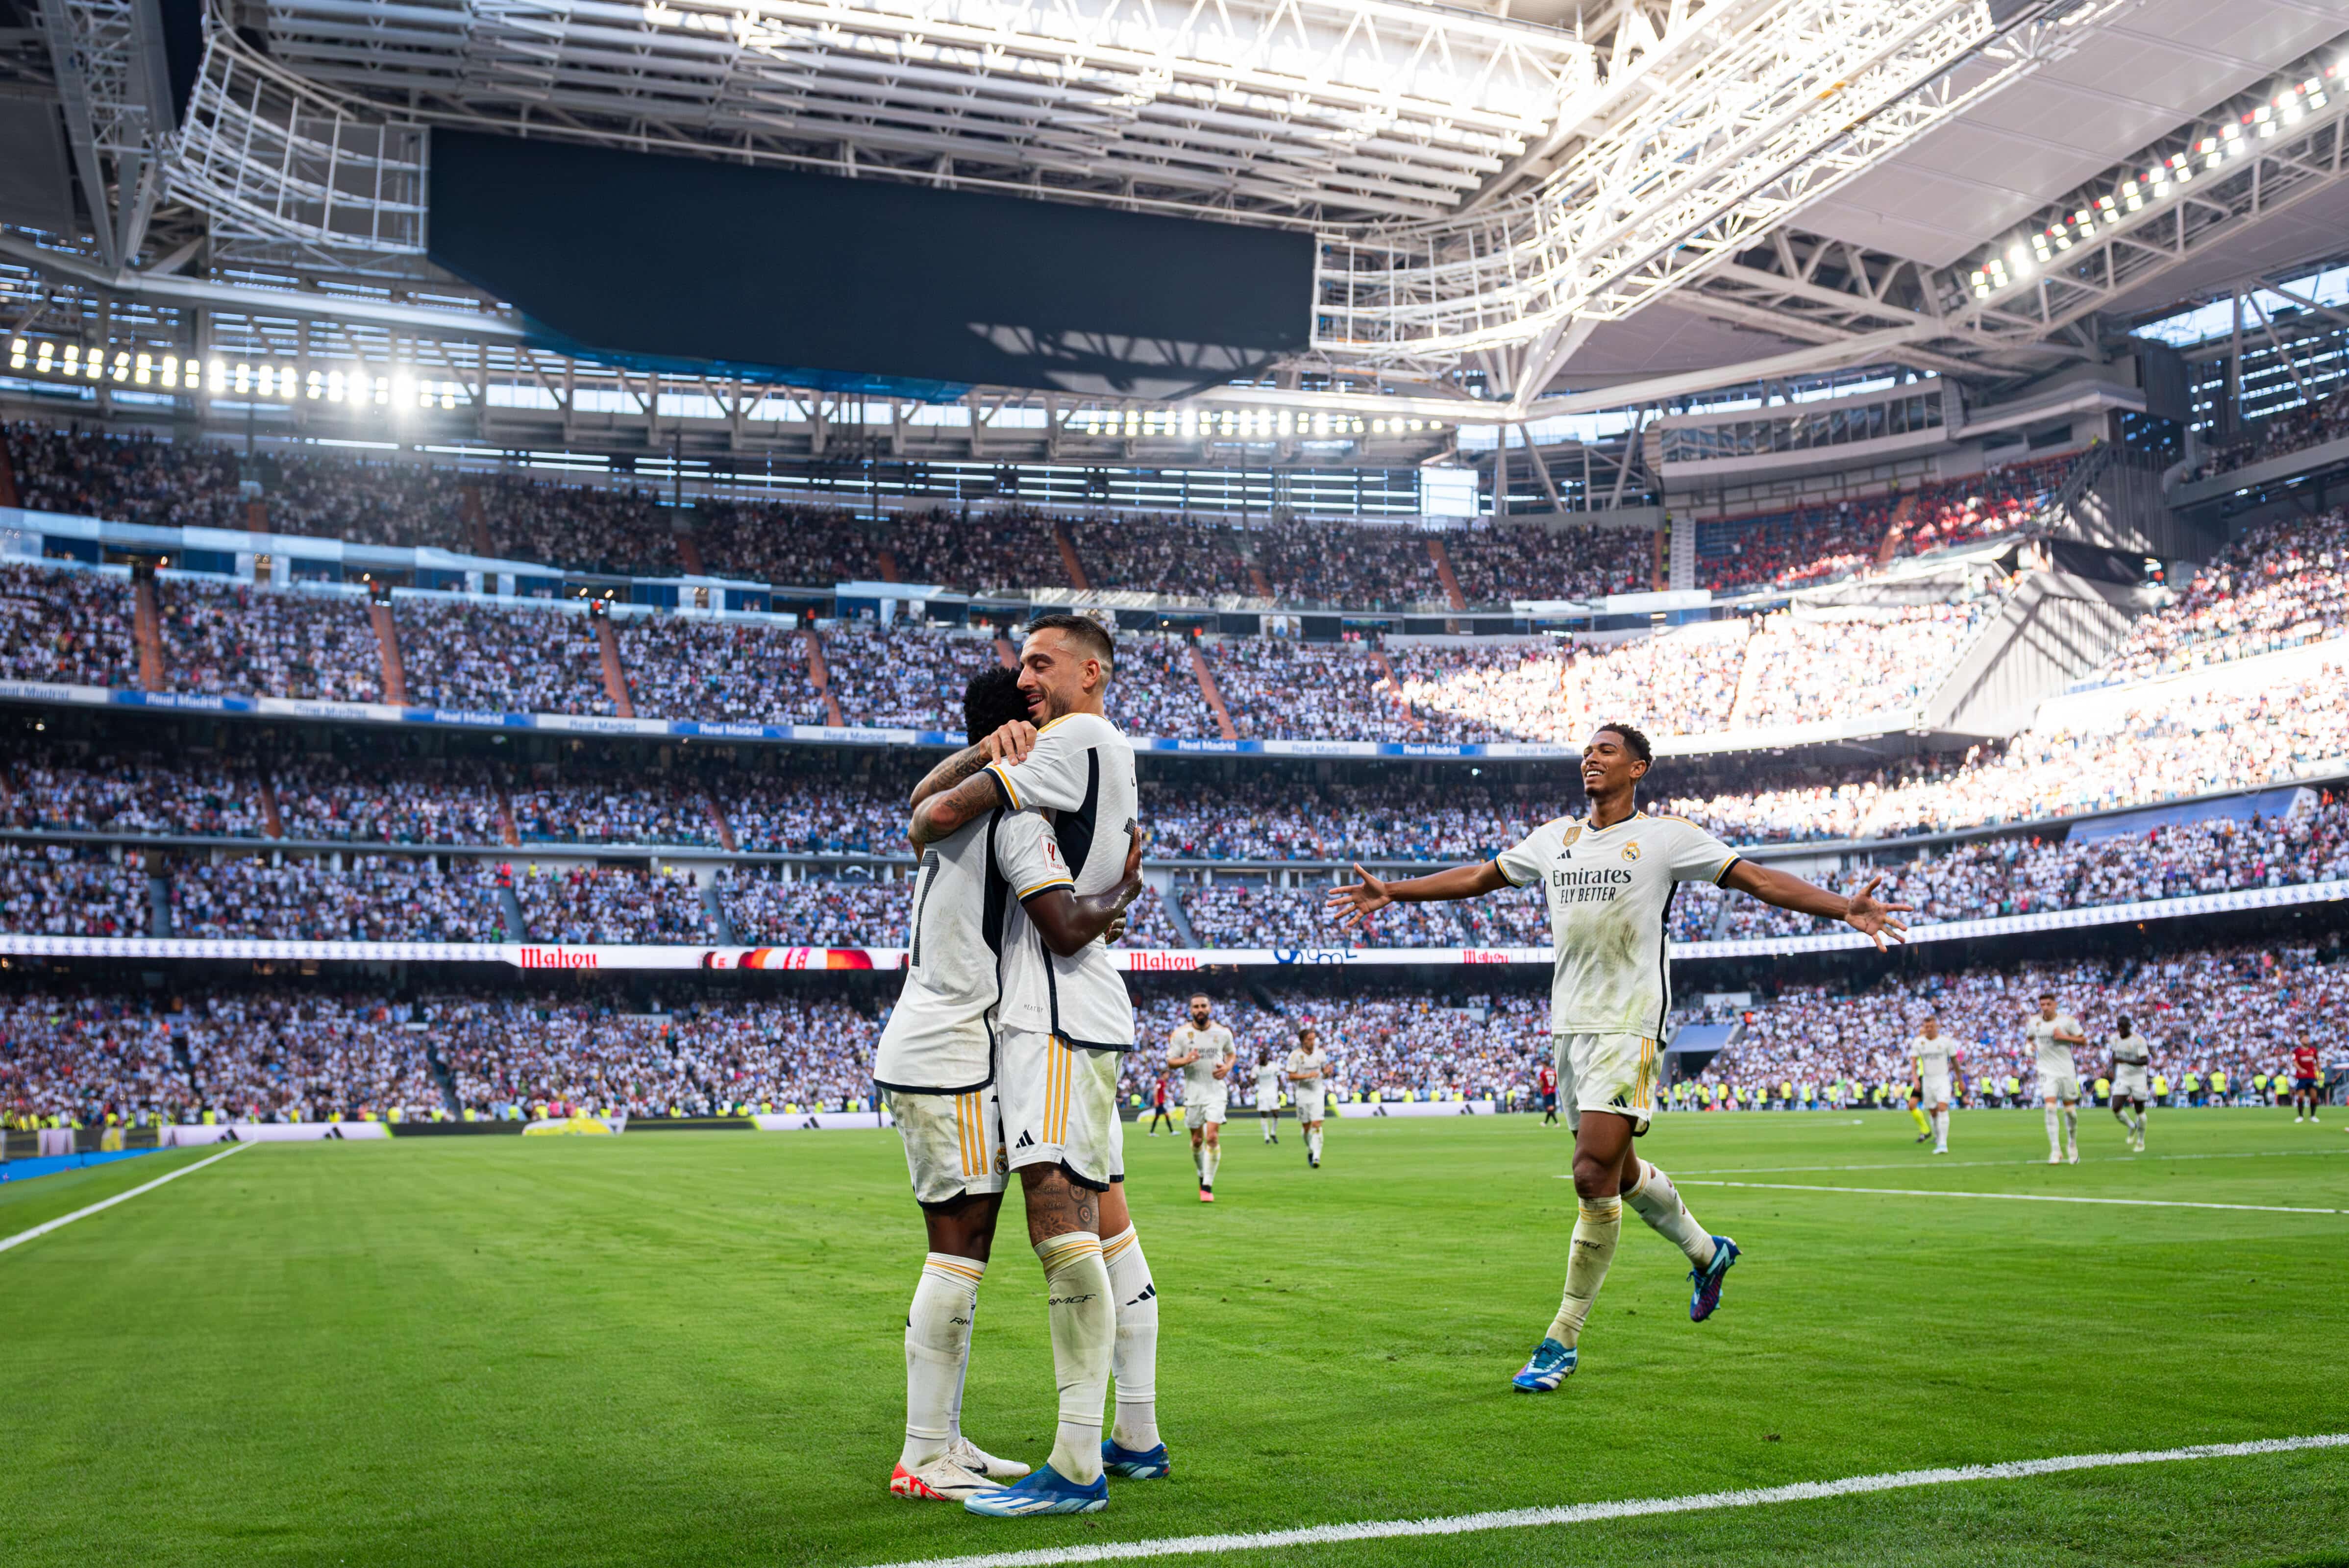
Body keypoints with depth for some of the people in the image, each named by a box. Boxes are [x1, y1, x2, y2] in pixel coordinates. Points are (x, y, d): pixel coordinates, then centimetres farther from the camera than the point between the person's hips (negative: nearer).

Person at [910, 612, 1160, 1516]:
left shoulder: (1078, 738, -9)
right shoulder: (1116, 761, 20)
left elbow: (944, 811, -14)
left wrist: (920, 830, 9)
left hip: (1057, 1014, -11)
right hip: (1090, 1009, 11)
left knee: (1059, 1221, -14)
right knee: (1103, 1221, 13)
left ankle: (1076, 1468, -13)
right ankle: (1137, 1438, 21)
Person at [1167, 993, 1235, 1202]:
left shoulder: (1223, 1033, 0)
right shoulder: (1181, 1034, -3)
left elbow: (1232, 1053, 17)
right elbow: (1170, 1061, 0)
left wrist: (1227, 1067, -5)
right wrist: (1186, 1060, -21)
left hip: (1216, 1092, -1)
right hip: (1193, 1093, 1)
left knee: (1212, 1137, -14)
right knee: (1197, 1140, 8)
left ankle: (1208, 1187, -9)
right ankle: (1202, 1176, 33)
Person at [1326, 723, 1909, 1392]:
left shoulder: (1666, 836, -2)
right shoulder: (1556, 837, 14)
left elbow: (1759, 879, -4)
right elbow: (1479, 876, 23)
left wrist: (1845, 909, -16)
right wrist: (1392, 892, 22)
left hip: (1629, 1026, -6)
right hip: (1568, 1026, 6)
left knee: (1594, 1174, -13)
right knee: (1616, 1170, 15)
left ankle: (1563, 1339, -3)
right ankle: (1706, 1251, 42)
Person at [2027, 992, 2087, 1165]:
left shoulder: (2067, 1021, -5)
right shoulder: (2034, 1022, 3)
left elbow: (2083, 1041, -1)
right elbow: (2030, 1038, 22)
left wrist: (2064, 1037, -15)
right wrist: (2030, 1046, -1)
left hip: (2066, 1071, -1)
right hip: (2047, 1071, 1)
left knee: (2070, 1110, 6)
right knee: (2050, 1108, -15)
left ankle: (2072, 1143, 32)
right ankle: (2056, 1150, -13)